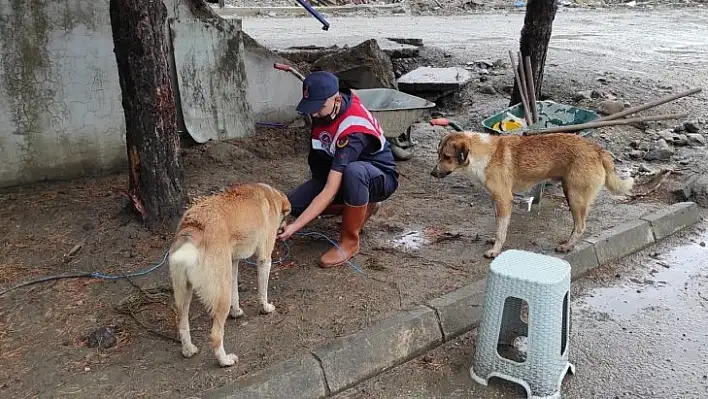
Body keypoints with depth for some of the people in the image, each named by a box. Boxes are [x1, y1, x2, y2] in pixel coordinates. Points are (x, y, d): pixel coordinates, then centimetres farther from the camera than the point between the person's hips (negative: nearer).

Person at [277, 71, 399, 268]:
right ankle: (362, 206, 7)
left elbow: (330, 191, -41)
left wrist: (295, 226, -45)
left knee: (353, 171, -44)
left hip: (379, 177, -8)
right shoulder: (325, 102, -14)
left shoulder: (353, 130, -37)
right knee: (293, 204, -11)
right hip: (337, 173, 8)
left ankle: (349, 241, -22)